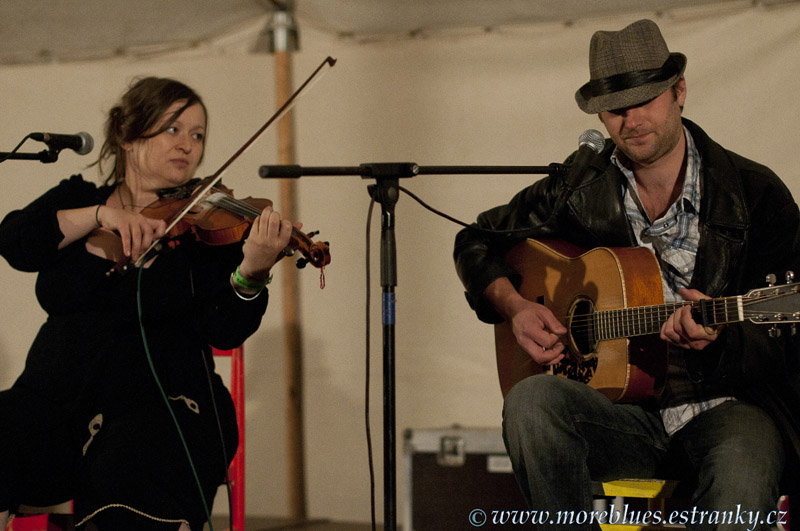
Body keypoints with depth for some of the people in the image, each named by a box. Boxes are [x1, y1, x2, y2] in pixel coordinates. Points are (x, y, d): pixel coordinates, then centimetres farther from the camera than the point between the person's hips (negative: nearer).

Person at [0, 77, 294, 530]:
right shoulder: (76, 199, 14)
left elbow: (224, 332, -8)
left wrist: (253, 272, -27)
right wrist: (101, 215, -16)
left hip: (163, 403, -3)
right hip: (54, 402, 3)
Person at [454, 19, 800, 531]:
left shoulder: (757, 193, -1)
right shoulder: (579, 190, 8)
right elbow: (477, 242, 22)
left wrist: (717, 336, -27)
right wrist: (515, 308, 2)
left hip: (725, 403, -3)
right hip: (622, 411, 3)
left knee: (740, 480, -40)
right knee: (530, 401, -31)